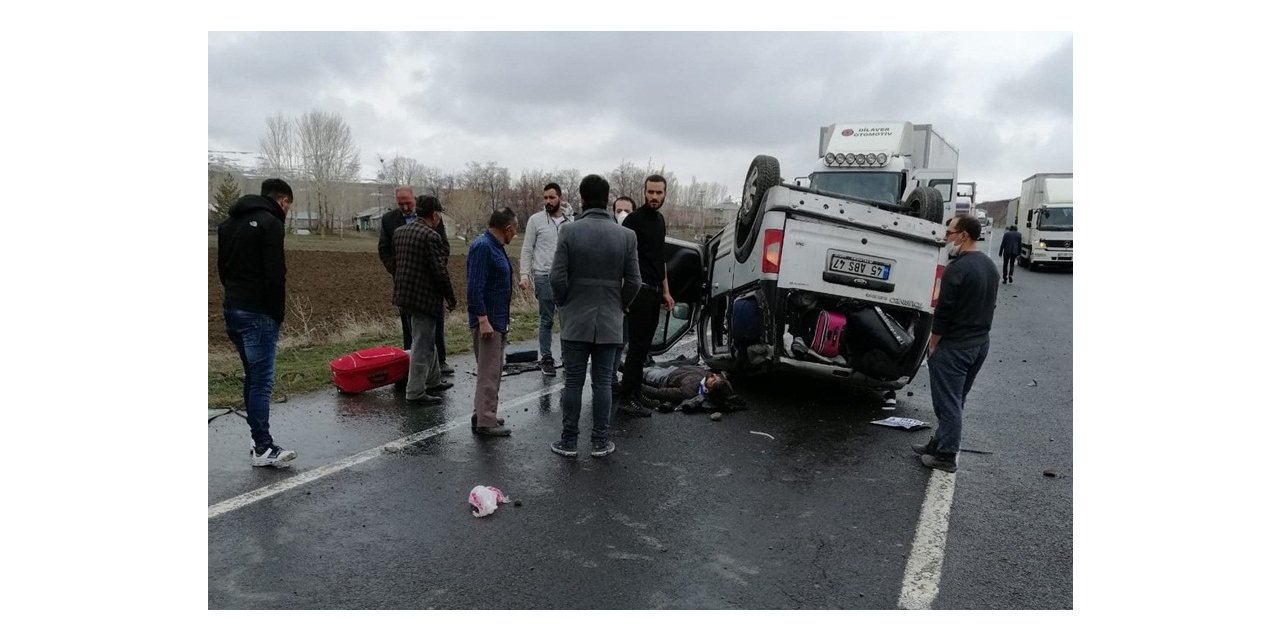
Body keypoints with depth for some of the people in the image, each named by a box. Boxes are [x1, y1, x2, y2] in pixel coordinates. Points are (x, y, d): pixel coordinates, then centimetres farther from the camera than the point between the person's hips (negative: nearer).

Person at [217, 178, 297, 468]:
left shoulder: (229, 221, 17)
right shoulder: (270, 223, -11)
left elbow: (222, 267, 20)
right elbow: (274, 275, -17)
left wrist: (236, 294, 17)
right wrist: (278, 314, -9)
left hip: (231, 309, 9)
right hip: (257, 313, -9)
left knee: (253, 377, 15)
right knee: (262, 380, -5)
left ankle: (260, 440, 19)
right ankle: (263, 449, -1)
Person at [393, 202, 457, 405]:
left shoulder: (399, 232, 8)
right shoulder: (431, 237, -18)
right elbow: (439, 271, -18)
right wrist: (451, 298, -8)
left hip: (404, 295, 9)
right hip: (424, 297, -9)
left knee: (426, 340, 22)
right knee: (422, 346, -1)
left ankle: (432, 381, 33)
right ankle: (415, 393, 5)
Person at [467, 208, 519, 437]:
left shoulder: (495, 246, 13)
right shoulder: (482, 247, -17)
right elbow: (475, 287, -23)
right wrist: (483, 320, -26)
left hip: (498, 320, 10)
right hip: (487, 321, -10)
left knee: (493, 370, 17)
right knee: (488, 372, -6)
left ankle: (484, 414, 27)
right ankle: (485, 422, -1)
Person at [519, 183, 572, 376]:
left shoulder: (569, 221, 7)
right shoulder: (536, 220, -2)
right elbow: (527, 250, -2)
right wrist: (524, 275, -12)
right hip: (544, 277, -3)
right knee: (546, 321, 4)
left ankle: (567, 354, 21)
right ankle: (547, 359, 14)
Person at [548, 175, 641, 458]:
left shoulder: (570, 231, -8)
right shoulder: (626, 235, -3)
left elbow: (558, 278, -10)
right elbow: (633, 282, -3)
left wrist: (565, 304, 7)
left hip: (575, 321, -1)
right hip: (609, 322, 1)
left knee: (573, 382, 7)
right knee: (602, 383, 9)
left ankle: (569, 441, 15)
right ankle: (600, 442, 16)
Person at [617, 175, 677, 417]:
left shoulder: (660, 220, 17)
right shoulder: (634, 220, -8)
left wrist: (666, 292, 21)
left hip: (654, 291, 8)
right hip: (640, 290, -8)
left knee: (643, 345, 11)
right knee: (637, 345, -8)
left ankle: (634, 394, 19)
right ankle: (627, 399, -4)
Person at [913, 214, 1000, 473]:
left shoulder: (957, 268, -21)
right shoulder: (989, 265, 9)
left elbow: (944, 312, -21)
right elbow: (989, 306, 17)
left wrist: (933, 344, -9)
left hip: (955, 346, -9)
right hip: (981, 342, 10)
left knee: (948, 402, -1)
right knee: (956, 400, 18)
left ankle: (945, 456, 5)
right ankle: (940, 444, 29)